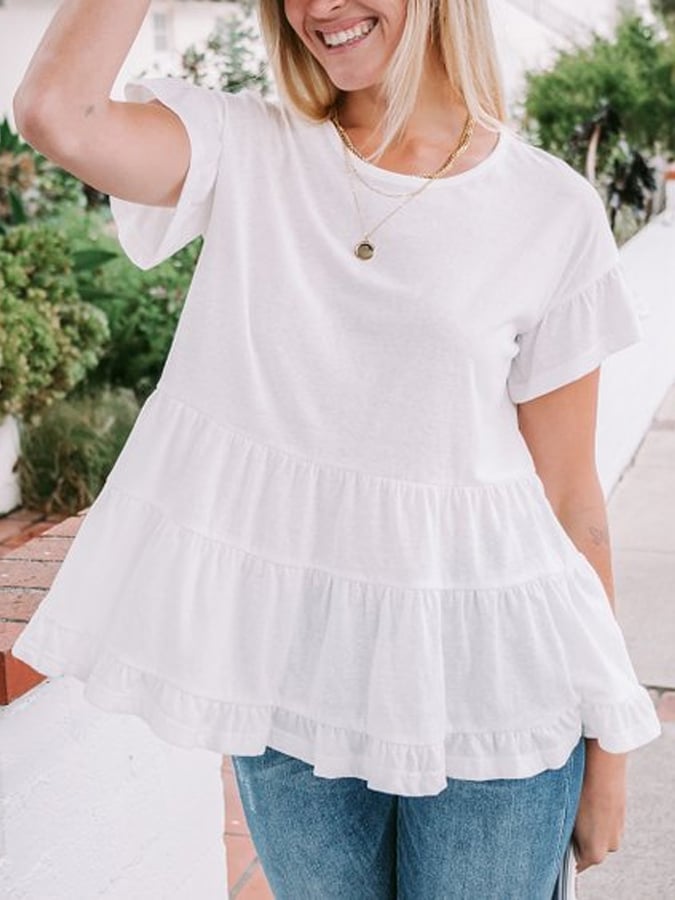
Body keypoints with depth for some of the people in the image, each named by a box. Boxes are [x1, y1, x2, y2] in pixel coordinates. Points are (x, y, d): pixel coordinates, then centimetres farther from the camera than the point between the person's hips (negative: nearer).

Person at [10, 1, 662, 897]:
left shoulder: (553, 210, -5)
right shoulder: (246, 155, -1)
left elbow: (569, 497, -2)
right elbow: (57, 112, -21)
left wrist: (607, 744, 2)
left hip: (482, 680, -1)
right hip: (288, 669, 2)